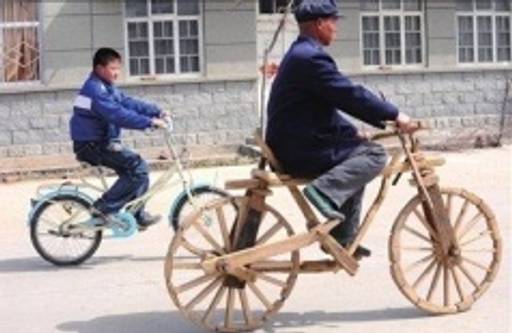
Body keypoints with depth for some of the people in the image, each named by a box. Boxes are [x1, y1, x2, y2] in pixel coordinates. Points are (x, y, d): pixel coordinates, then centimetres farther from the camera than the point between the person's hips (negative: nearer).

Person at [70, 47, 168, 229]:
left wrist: (157, 112, 1)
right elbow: (118, 114, -29)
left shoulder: (106, 87, 15)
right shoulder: (95, 89, -19)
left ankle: (138, 216, 20)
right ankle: (103, 209, -14)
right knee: (138, 167, -16)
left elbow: (129, 103, 12)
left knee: (137, 168, 12)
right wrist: (149, 122, -30)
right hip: (92, 145, -10)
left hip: (102, 142, 10)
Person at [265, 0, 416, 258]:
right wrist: (394, 115, -13)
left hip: (294, 145, 11)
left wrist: (352, 132, 20)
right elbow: (351, 95, -20)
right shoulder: (311, 57, -17)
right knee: (373, 154, -12)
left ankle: (343, 240, 26)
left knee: (357, 161, 27)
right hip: (301, 151, -11)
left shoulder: (301, 53, 18)